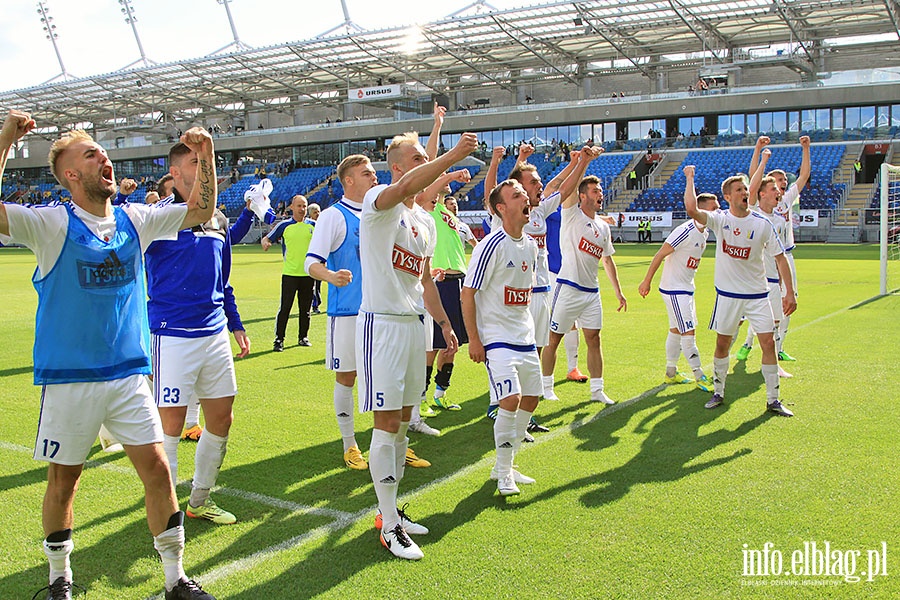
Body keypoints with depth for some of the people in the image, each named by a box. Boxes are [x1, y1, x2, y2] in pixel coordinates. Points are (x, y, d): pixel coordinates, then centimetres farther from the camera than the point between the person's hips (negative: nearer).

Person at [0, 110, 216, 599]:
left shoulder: (133, 220, 6)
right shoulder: (52, 224, -7)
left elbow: (200, 211, 11)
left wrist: (205, 157, -2)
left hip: (128, 372, 3)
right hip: (68, 377, -3)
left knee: (156, 467, 0)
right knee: (64, 479, 9)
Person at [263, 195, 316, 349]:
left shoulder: (313, 225, 6)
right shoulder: (284, 225, 2)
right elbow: (266, 238, 7)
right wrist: (265, 243, -15)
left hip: (307, 273, 2)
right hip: (289, 273, -2)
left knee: (305, 308, 9)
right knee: (285, 307, -5)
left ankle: (303, 337, 21)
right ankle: (279, 338, 3)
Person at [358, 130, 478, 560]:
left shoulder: (426, 224, 16)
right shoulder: (377, 201, -9)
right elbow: (406, 187, -33)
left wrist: (444, 323, 19)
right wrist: (454, 156, -33)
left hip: (413, 324, 8)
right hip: (382, 323, -8)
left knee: (402, 421, 12)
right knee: (387, 423, -5)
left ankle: (391, 512, 25)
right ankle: (389, 526, 3)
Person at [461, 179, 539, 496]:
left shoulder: (531, 245, 8)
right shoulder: (492, 245, -16)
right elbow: (467, 294, -14)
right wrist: (474, 340, -16)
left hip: (525, 338, 8)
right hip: (496, 338, -8)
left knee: (530, 400, 10)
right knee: (511, 400, -17)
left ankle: (503, 466, 25)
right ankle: (504, 473, 2)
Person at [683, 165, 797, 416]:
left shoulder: (762, 224, -4)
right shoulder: (720, 219, -6)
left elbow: (780, 257, 0)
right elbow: (692, 209, -25)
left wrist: (790, 293, -4)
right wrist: (690, 179, -19)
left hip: (757, 295, 0)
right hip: (727, 294, 0)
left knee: (768, 342, -4)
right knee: (722, 344, 8)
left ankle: (773, 399, 8)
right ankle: (718, 392, 25)